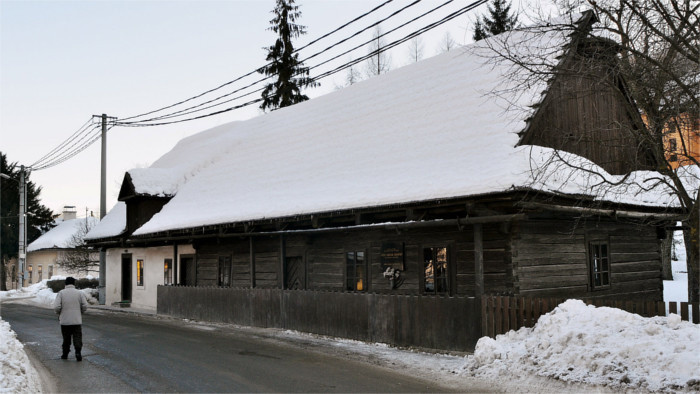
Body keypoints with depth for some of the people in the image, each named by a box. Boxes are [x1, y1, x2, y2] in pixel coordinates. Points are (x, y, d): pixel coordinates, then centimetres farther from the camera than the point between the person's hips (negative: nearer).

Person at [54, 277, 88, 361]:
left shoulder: (61, 293, -3)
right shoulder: (79, 293, 0)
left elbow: (56, 307, -9)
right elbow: (85, 306, -2)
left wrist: (59, 313, 11)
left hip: (65, 320, 1)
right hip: (77, 320, -1)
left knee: (66, 338, 13)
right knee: (77, 337, 3)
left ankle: (65, 354, 20)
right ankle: (78, 352, -12)